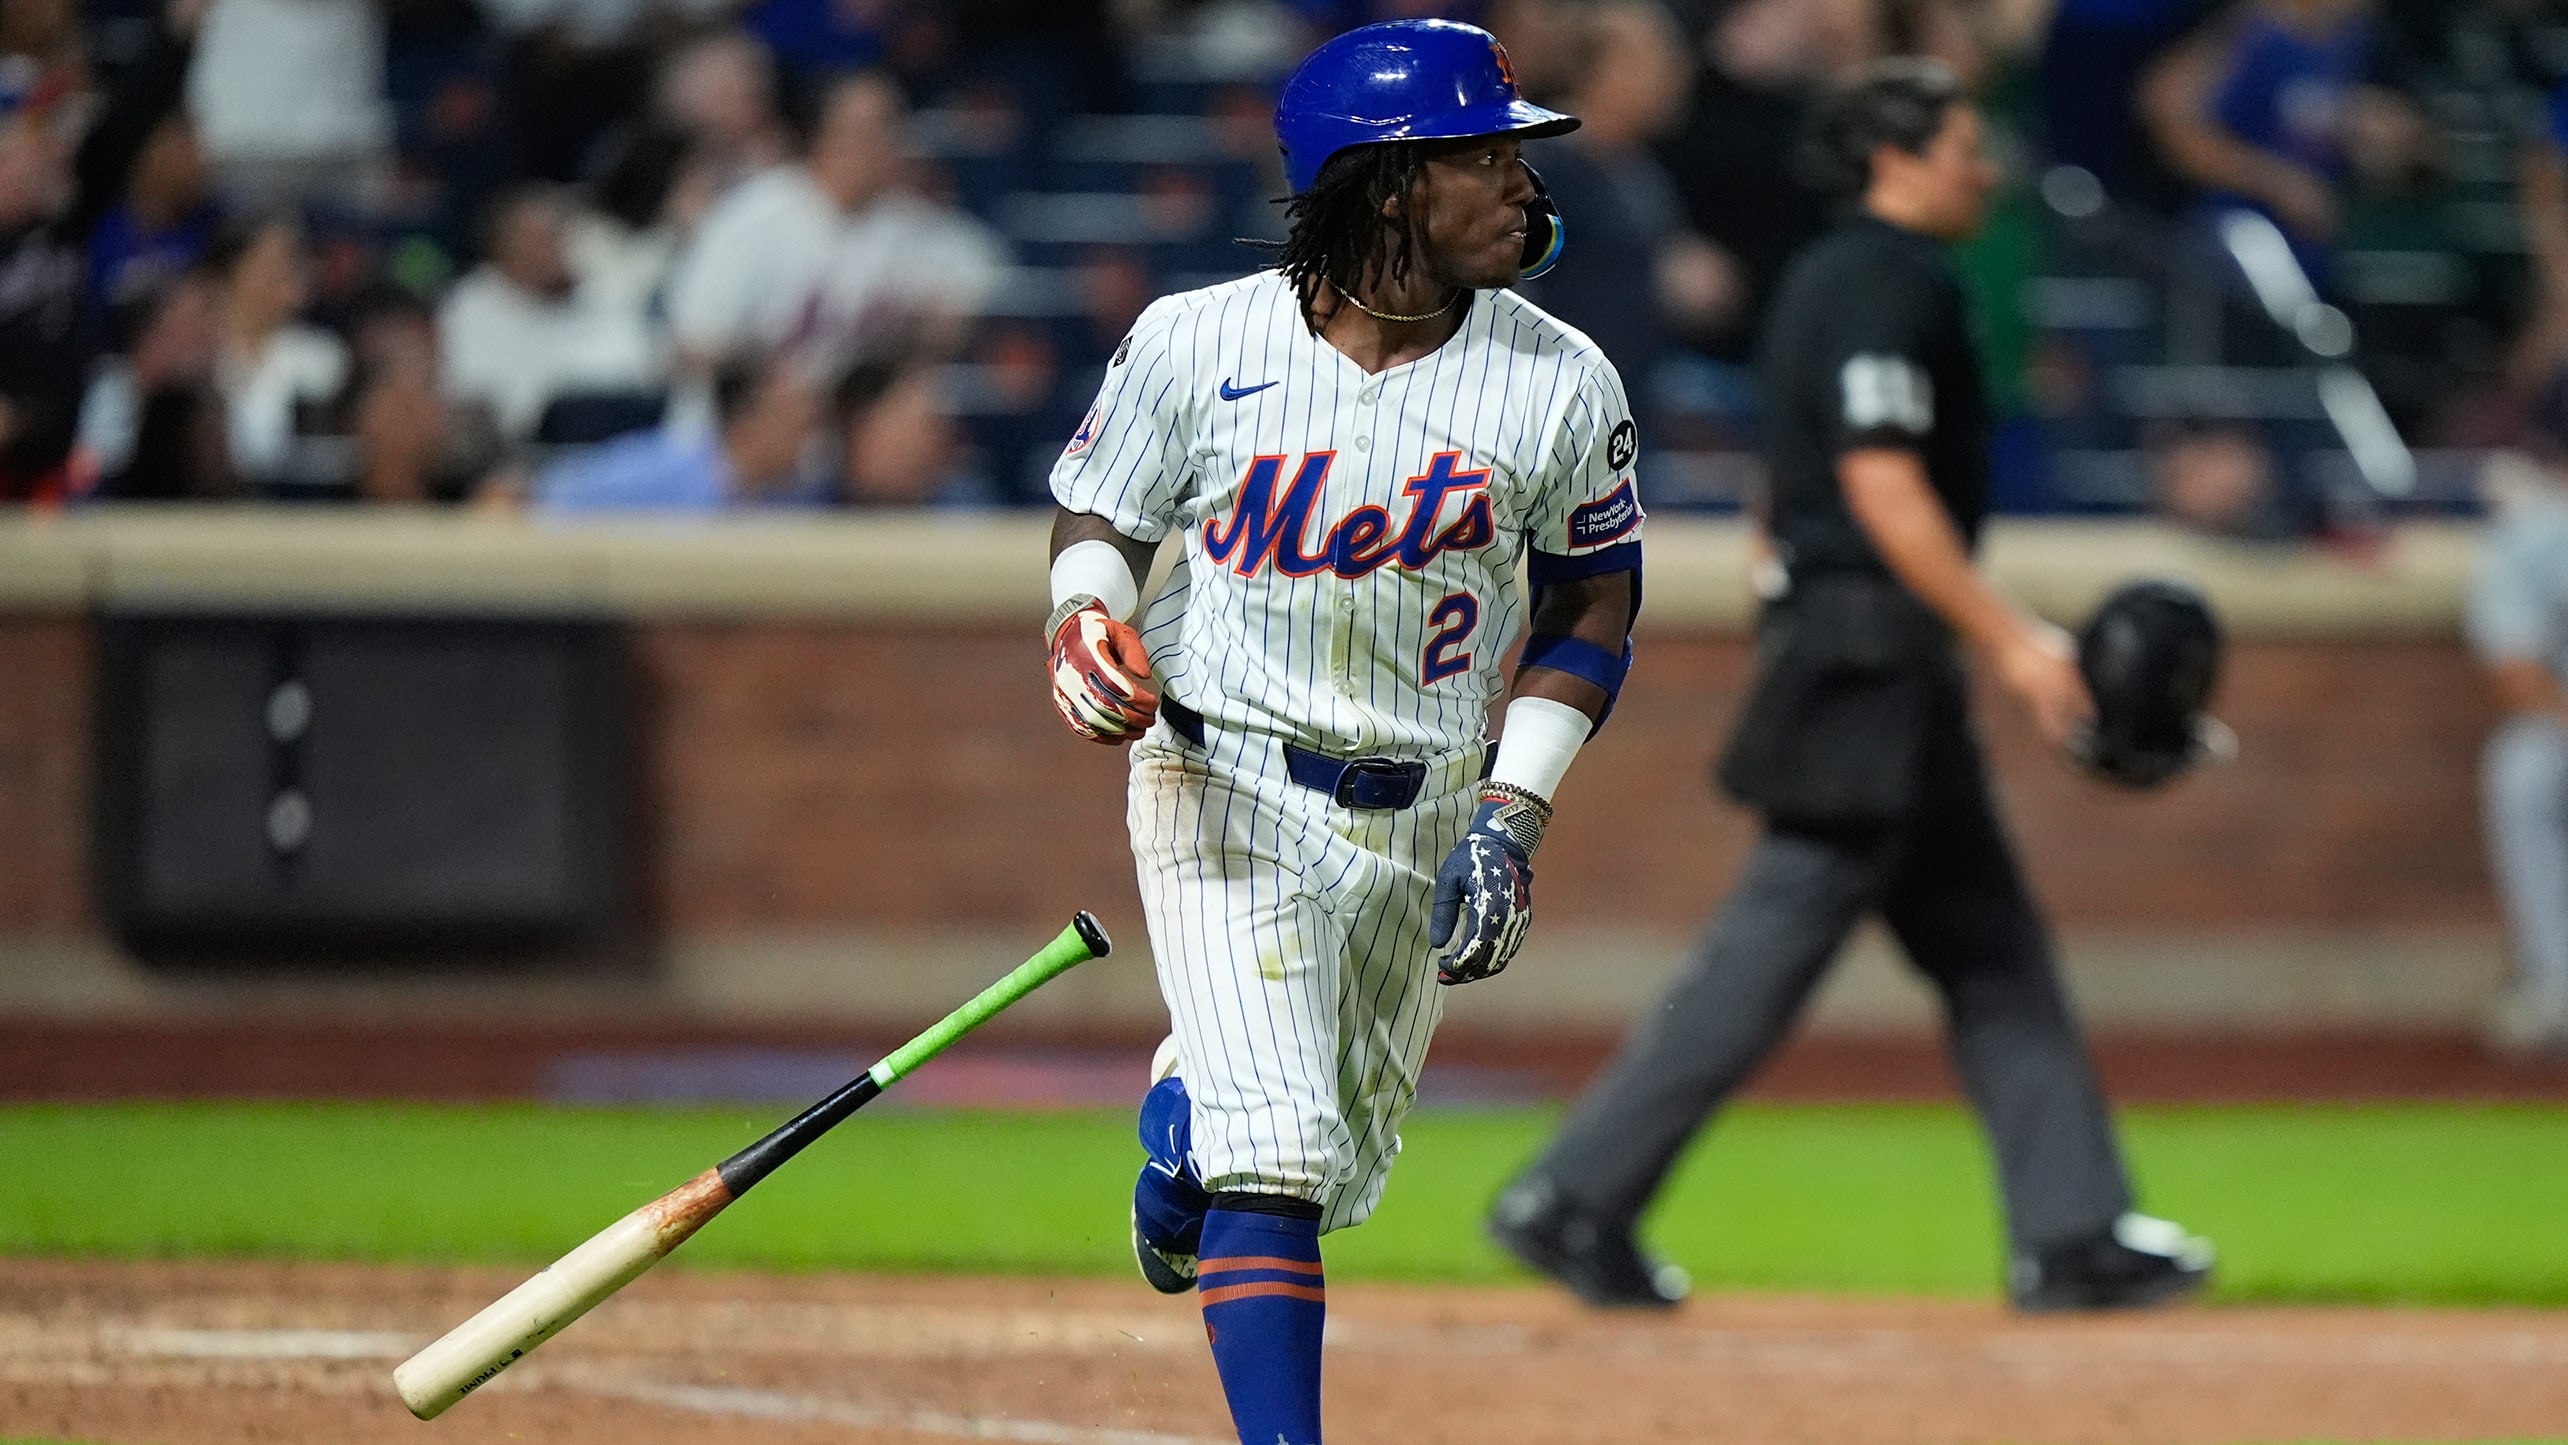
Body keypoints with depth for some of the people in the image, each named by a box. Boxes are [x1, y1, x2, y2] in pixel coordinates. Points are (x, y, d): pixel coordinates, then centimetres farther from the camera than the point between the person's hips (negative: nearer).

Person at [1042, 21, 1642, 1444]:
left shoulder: (1561, 386, -5)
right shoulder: (1197, 342, -10)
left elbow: (1591, 606, 5)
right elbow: (1097, 516, 4)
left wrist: (1514, 812, -4)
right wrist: (1086, 623, -19)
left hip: (1427, 818, 3)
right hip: (1226, 785, -3)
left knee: (1339, 1161, 17)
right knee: (1276, 1156, -18)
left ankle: (1183, 1117, 51)